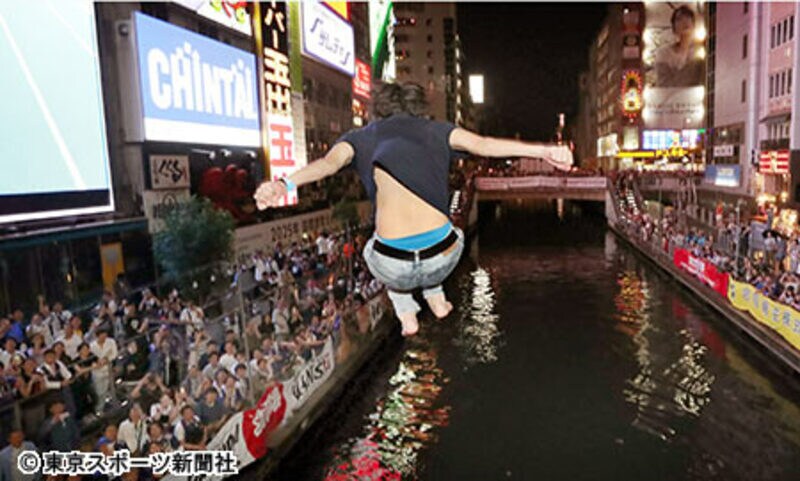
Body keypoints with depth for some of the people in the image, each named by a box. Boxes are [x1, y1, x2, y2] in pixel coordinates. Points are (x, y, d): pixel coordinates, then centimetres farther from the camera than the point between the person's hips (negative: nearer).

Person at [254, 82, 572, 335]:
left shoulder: (360, 137, 16)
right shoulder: (435, 129, 18)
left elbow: (329, 161, -5)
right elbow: (483, 144, 3)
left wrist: (286, 184, -20)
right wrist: (543, 151, 0)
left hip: (393, 267, -1)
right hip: (443, 260, 1)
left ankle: (406, 313, 29)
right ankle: (436, 298, 40)